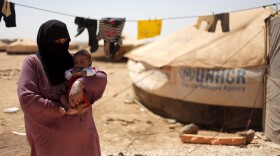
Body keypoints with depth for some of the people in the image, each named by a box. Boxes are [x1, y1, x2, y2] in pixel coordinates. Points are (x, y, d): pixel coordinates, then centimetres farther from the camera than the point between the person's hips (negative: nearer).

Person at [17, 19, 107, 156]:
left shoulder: (74, 62, 8)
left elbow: (101, 77, -2)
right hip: (51, 138, -4)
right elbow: (27, 99, -15)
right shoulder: (33, 63, -4)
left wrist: (80, 83, -22)